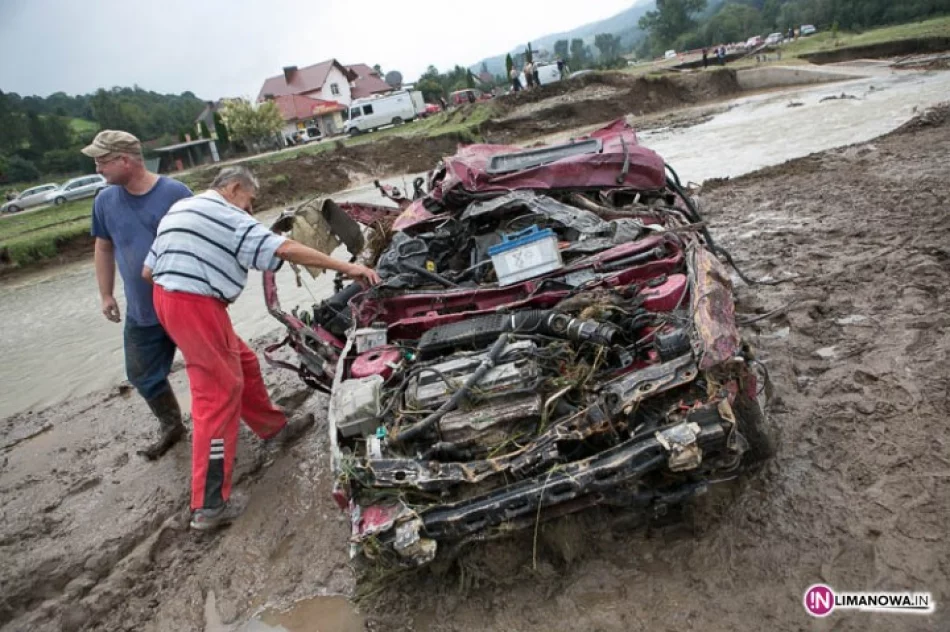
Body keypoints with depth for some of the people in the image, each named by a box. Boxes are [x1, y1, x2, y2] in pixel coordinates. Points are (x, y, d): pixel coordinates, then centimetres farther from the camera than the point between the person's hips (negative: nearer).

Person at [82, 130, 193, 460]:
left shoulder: (175, 192, -14)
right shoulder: (105, 201, 2)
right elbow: (104, 248, 13)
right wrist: (106, 294, 13)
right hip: (141, 312, 5)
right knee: (144, 377, 14)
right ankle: (171, 425, 35)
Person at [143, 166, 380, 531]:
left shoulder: (179, 210, 21)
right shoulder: (226, 216, -8)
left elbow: (148, 271, 19)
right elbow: (286, 249, -17)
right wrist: (346, 268, -15)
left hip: (167, 297, 10)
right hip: (195, 306, -10)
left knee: (244, 363, 21)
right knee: (219, 392, -7)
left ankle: (273, 428, 38)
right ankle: (208, 507, -3)